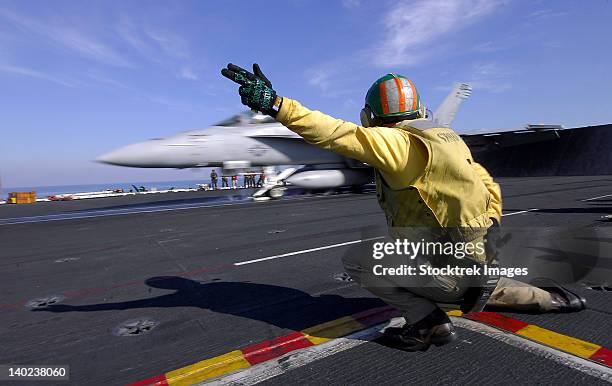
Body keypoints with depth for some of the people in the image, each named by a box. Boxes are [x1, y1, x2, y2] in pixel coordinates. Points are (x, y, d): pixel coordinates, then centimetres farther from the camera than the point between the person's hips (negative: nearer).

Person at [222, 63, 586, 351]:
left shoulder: (396, 142, -19)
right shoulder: (449, 138, 9)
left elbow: (339, 134, -32)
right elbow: (489, 186, 16)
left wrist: (276, 104, -34)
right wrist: (489, 231, 23)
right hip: (478, 263, 9)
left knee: (356, 261, -3)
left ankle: (427, 319, -5)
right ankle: (549, 297, 39)